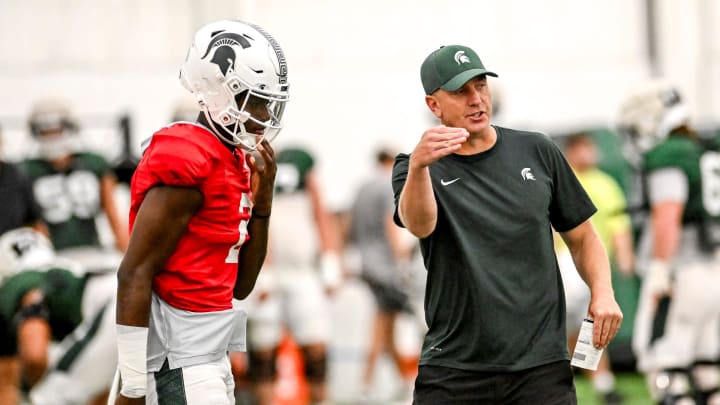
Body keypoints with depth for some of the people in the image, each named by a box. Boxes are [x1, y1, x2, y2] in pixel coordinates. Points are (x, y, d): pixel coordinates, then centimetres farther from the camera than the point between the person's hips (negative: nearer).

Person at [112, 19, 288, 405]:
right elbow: (134, 275, -18)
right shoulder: (185, 162, -14)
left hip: (210, 357, 9)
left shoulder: (238, 161, 13)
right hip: (176, 363, -9)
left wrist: (261, 200, 4)